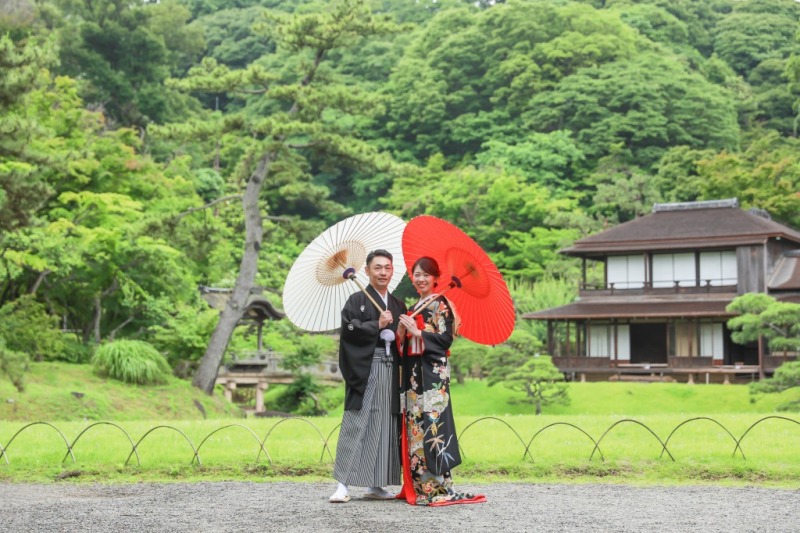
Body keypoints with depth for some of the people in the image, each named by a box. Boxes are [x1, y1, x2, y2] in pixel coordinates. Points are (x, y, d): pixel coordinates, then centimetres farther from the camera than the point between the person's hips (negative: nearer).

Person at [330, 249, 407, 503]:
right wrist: (377, 325, -14)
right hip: (365, 372, -5)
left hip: (391, 374, 5)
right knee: (355, 426, -8)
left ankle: (375, 485, 11)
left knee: (385, 427, 4)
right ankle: (343, 485, -8)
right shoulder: (357, 301, 3)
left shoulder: (398, 306, 18)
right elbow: (348, 330, -10)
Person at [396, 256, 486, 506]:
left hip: (432, 372, -8)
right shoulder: (414, 308, 21)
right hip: (412, 372, 8)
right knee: (414, 425, 5)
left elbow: (446, 338, -13)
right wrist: (401, 331, 1)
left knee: (431, 422, -13)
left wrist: (417, 331, -17)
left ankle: (437, 487, -13)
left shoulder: (441, 304, -3)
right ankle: (417, 486, 8)